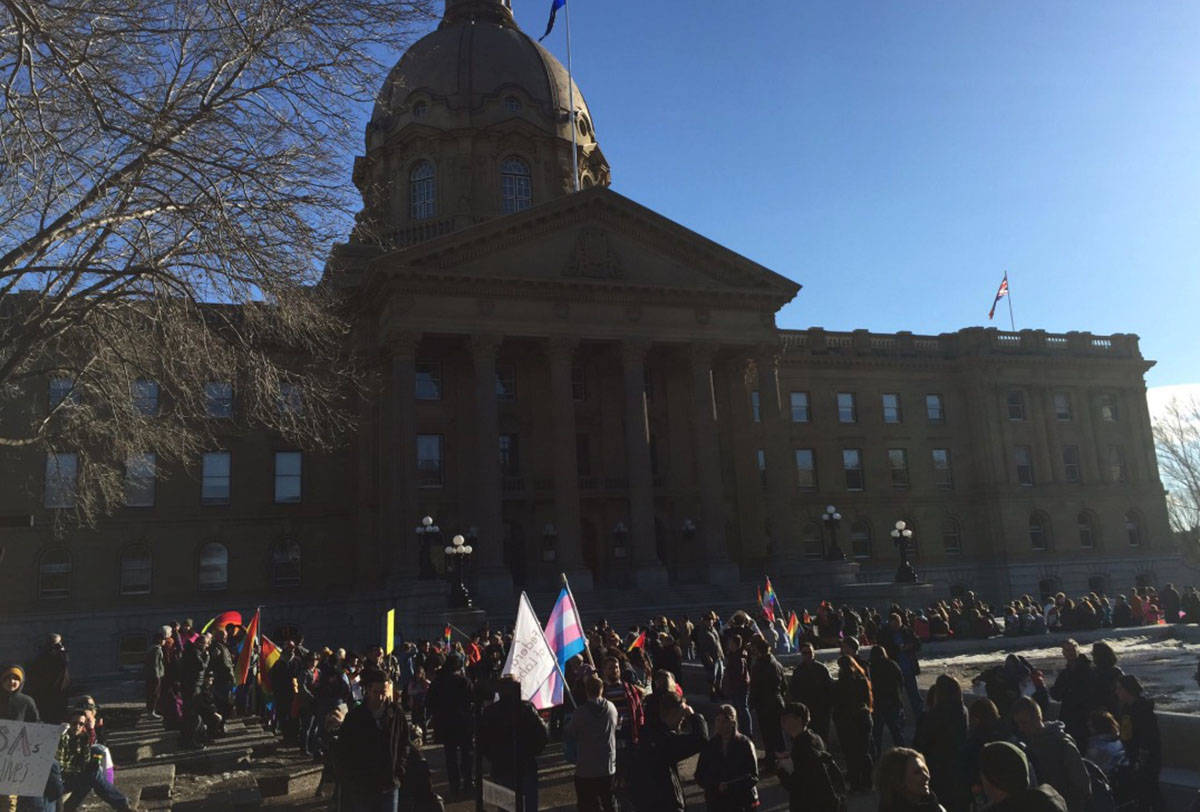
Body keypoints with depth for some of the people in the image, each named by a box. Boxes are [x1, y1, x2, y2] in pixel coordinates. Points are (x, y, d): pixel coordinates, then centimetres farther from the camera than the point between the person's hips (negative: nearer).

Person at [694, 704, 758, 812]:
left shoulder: (745, 744, -4)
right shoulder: (710, 746, 3)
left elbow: (753, 777, -8)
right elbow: (700, 777, 3)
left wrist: (730, 786, -18)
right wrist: (717, 786, -14)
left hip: (742, 803, -2)